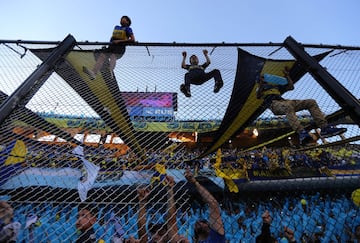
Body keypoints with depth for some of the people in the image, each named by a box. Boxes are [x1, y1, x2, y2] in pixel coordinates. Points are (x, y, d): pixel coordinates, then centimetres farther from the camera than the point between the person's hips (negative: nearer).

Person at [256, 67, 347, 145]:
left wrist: (287, 75, 33)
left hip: (284, 101, 7)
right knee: (288, 107, -43)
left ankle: (325, 128, -19)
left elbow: (291, 86, 34)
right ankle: (302, 133, -61)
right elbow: (258, 96, -6)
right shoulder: (260, 88, 19)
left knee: (311, 102, -10)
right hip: (274, 104, -7)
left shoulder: (276, 86, 38)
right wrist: (261, 83, -22)